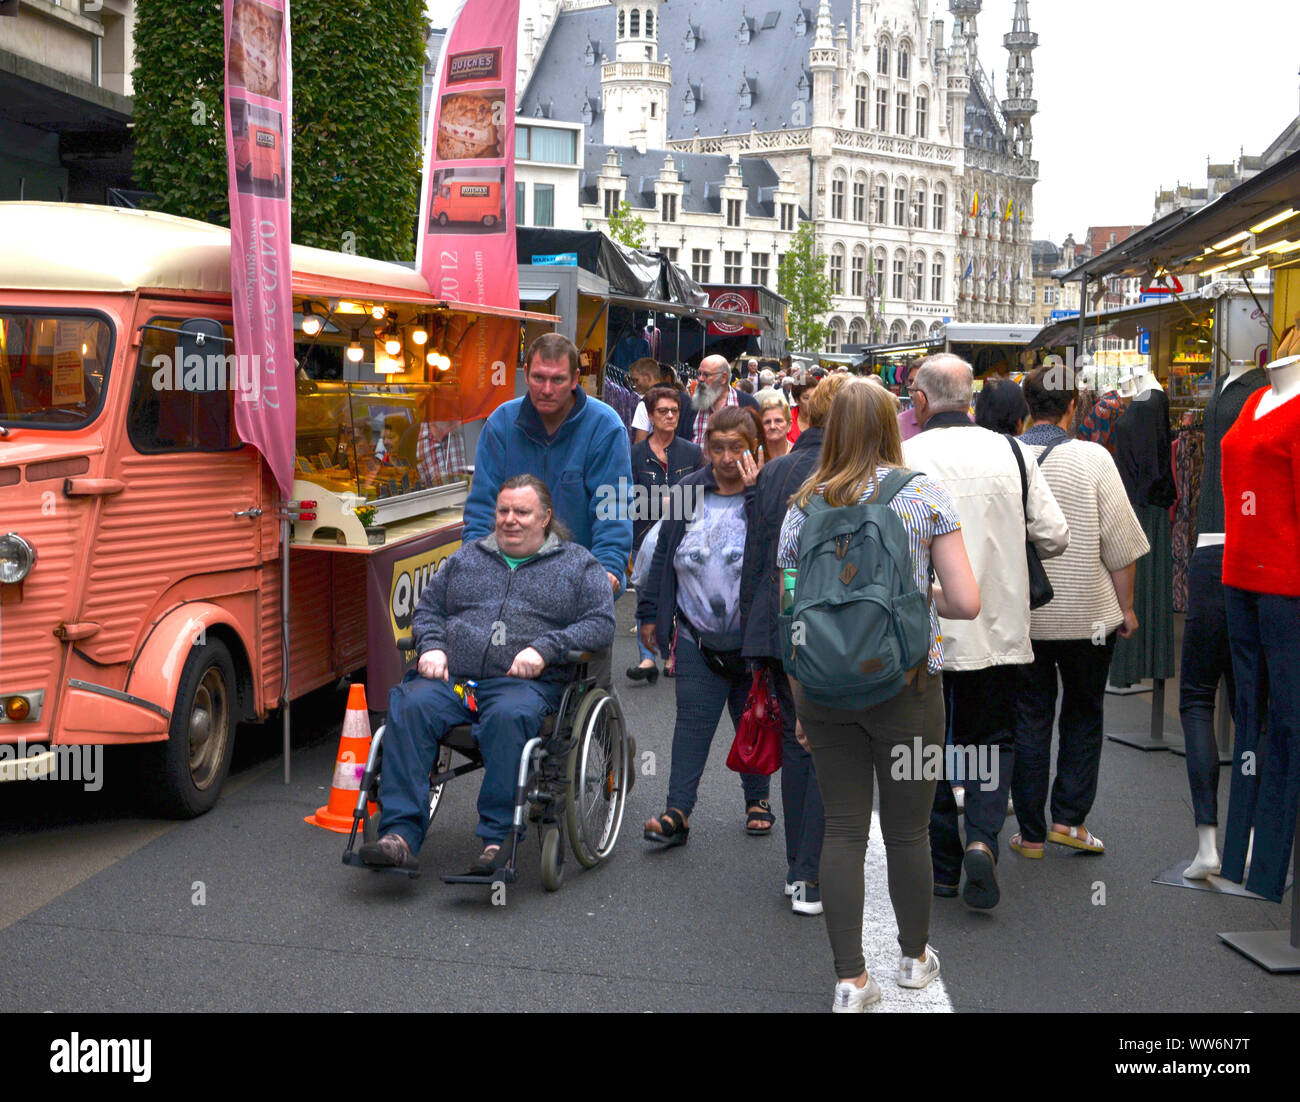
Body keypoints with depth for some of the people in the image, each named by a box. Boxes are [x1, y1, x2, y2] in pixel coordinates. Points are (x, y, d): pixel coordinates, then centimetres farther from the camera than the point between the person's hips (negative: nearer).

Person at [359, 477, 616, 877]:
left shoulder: (578, 564, 16)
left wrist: (545, 649, -11)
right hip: (451, 678, 3)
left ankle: (498, 841, -35)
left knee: (509, 716, -38)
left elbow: (601, 623, 4)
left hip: (526, 682, -3)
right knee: (410, 706, -28)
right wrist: (431, 646, 3)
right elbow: (428, 608, 26)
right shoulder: (467, 556, 26)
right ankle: (401, 835, -33)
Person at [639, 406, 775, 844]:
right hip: (696, 637, 2)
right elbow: (663, 555, 11)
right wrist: (650, 614, 11)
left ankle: (758, 799, 32)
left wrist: (754, 492, -23)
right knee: (692, 723, -2)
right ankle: (677, 812, -1)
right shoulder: (688, 491, 4)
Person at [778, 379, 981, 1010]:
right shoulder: (924, 494, -4)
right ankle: (914, 958, 31)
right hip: (906, 685, -2)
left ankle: (851, 982, 10)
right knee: (907, 830, 12)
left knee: (843, 829, 8)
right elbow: (967, 603, -9)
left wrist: (799, 704, 15)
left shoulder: (804, 505, 3)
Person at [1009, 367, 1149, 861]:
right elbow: (1121, 542, -7)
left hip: (1019, 615, 2)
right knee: (1083, 717, 15)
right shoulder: (1092, 458, -10)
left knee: (1029, 719, 9)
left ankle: (1030, 833, 14)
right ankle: (1068, 819, 10)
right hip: (1086, 614, -2)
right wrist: (1126, 607, 5)